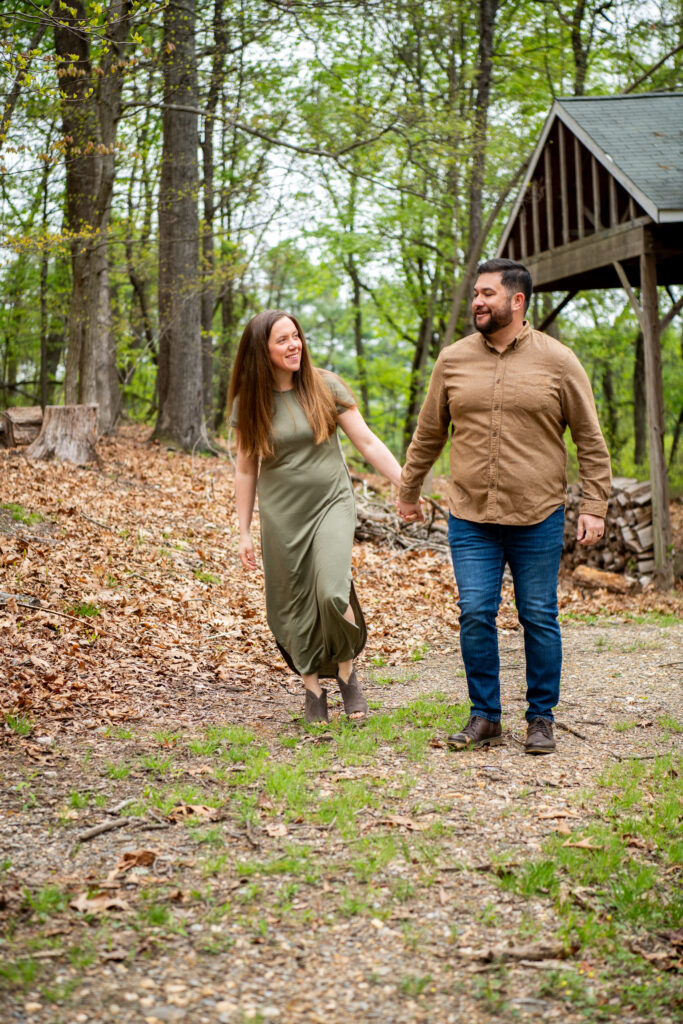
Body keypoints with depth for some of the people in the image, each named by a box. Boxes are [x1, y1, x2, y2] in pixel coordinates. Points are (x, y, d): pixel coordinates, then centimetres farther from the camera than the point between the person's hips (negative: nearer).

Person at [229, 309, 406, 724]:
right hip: (281, 515, 2)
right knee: (294, 607, 4)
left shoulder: (325, 386, -3)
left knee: (332, 593, -20)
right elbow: (247, 469, 8)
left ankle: (347, 669, 6)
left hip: (331, 503, -2)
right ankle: (313, 687, 22)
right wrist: (244, 532, 7)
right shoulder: (250, 402, 1)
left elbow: (368, 442, -1)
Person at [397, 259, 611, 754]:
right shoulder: (454, 360, 5)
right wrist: (409, 491, 20)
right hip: (471, 518, 2)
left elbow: (591, 440, 3)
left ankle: (541, 719, 18)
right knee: (475, 615, -1)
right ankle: (485, 718, 13)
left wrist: (595, 506, -3)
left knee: (539, 618, 5)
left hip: (538, 518, -2)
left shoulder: (558, 361, -1)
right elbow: (428, 434, 16)